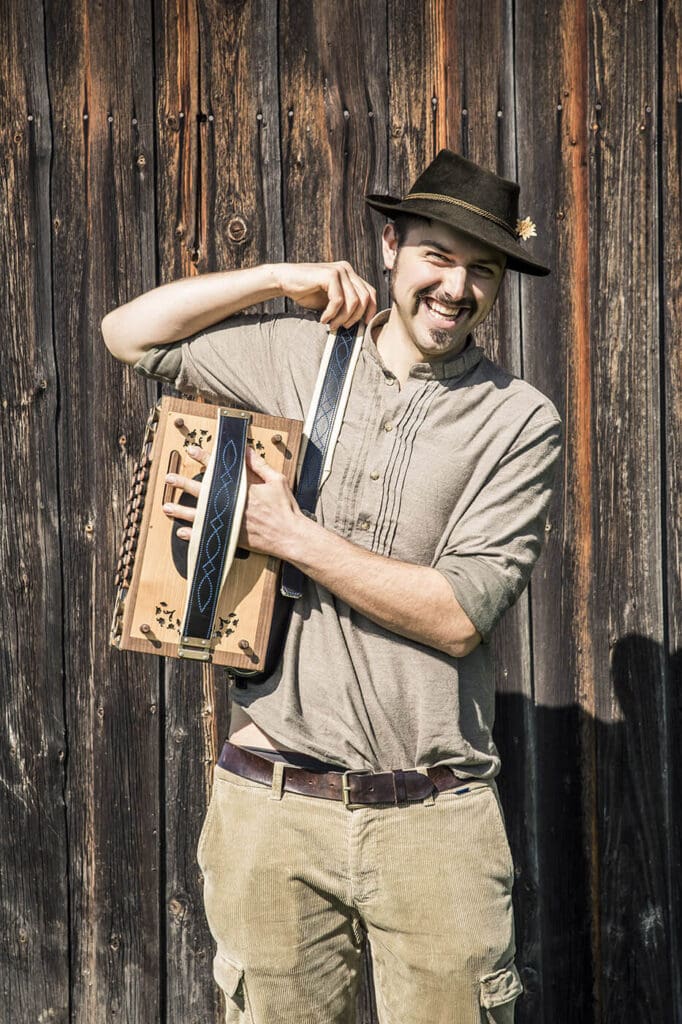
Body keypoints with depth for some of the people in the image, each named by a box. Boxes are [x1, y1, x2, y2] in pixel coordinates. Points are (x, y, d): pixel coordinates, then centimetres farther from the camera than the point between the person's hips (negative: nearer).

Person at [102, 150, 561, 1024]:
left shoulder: (518, 419, -2)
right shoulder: (297, 356, 7)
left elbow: (461, 614, -9)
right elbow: (130, 332, 13)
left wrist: (290, 536, -11)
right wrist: (285, 279, 4)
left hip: (433, 821, -1)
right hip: (273, 810, 2)